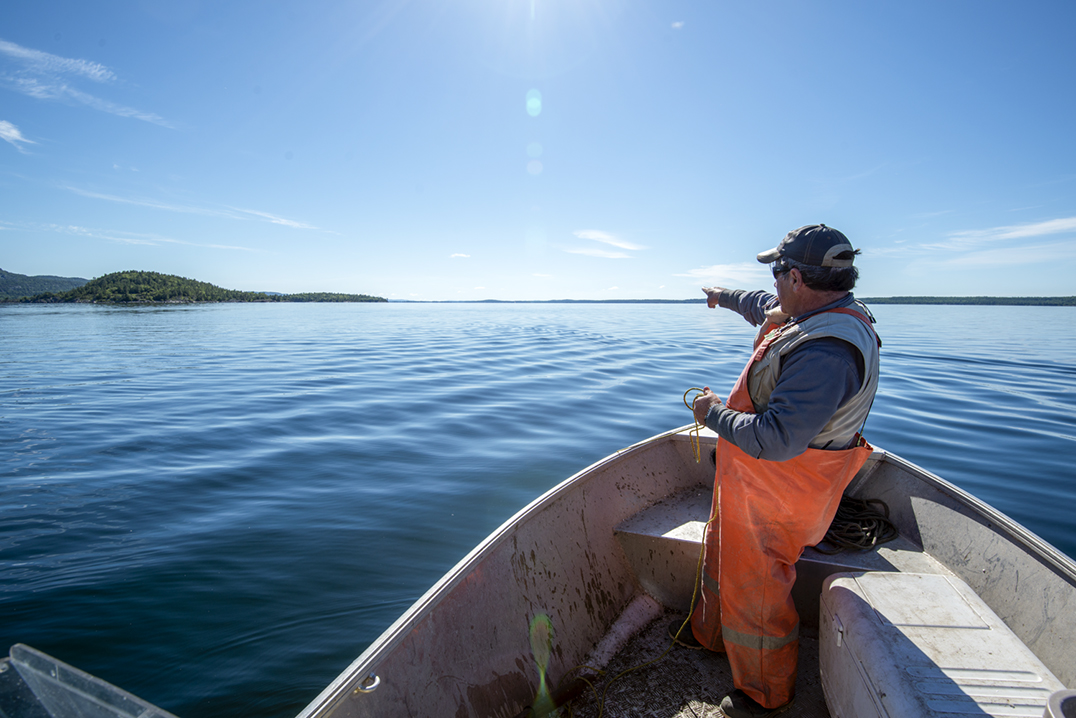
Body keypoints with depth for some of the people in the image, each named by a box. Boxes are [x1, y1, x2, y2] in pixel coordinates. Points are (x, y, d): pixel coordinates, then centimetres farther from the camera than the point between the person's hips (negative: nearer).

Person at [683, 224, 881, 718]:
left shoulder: (826, 352, -34)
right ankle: (712, 634, 52)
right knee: (724, 555, 27)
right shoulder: (824, 314, 0)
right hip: (751, 482, 10)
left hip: (772, 496, -10)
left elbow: (775, 439, -37)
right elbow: (767, 309, 22)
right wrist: (727, 297, 38)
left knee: (754, 589, 10)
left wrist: (713, 412, -22)